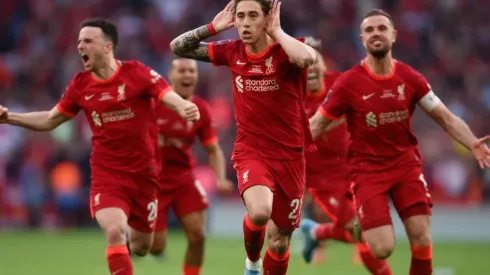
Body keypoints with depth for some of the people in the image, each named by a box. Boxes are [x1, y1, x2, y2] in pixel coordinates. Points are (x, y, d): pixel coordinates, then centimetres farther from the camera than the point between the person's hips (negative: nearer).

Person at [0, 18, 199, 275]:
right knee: (114, 232, -24)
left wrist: (184, 108, -43)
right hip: (106, 174, 1)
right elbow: (49, 121, 12)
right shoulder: (80, 84, 0)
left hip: (144, 173, -1)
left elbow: (169, 96, -20)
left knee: (140, 247, 11)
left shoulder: (136, 73, -10)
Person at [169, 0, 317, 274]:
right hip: (250, 150, 1)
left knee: (279, 242, 7)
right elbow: (178, 47, 8)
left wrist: (276, 31, -22)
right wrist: (213, 27, -4)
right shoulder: (233, 51, 0)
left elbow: (307, 58, -36)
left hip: (289, 154, -1)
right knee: (259, 212, -29)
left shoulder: (286, 49, -10)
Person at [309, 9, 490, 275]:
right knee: (382, 249, -15)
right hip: (368, 169, -3)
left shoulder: (410, 78, -3)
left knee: (421, 239, -8)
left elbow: (446, 118, 0)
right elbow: (316, 125, -3)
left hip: (407, 164, 3)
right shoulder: (348, 83, -10)